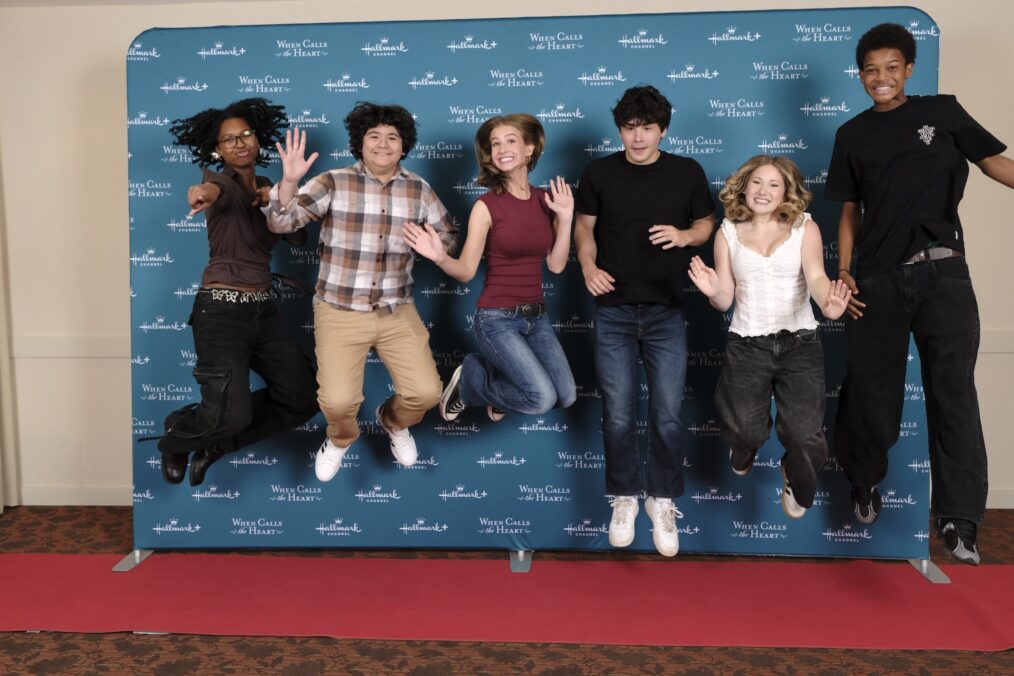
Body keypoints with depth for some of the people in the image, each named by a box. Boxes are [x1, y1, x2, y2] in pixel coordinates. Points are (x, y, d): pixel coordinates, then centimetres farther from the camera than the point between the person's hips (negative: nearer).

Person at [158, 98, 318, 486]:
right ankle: (176, 438, 18)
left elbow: (297, 239, 8)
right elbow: (217, 191, -34)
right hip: (222, 310, -7)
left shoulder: (265, 189, 13)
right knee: (231, 415, -18)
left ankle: (215, 444, 20)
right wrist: (205, 192, -59)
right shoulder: (224, 182, -9)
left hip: (263, 309, 7)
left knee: (302, 400, 5)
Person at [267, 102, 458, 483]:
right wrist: (289, 180, -30)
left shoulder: (419, 189, 3)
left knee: (426, 393, -9)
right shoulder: (333, 183, -6)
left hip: (397, 312, 3)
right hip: (340, 312, -2)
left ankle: (393, 422, 29)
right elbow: (280, 224, -13)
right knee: (338, 402, -17)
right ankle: (341, 438, 22)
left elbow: (449, 236, 16)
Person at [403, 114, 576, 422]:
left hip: (536, 316, 5)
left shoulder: (546, 200, 4)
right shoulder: (487, 205, -10)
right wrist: (440, 257, -30)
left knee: (565, 396, 2)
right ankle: (468, 379, 10)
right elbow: (466, 270, -10)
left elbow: (556, 264, 2)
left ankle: (495, 371, 26)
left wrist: (565, 218, -6)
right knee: (542, 398, -16)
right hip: (497, 318, -5)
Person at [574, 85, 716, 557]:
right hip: (613, 310, 0)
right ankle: (624, 498, 23)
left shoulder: (687, 172, 3)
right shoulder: (599, 172, 3)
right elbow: (584, 226, 10)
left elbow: (708, 223, 12)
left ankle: (663, 500, 21)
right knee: (618, 414, 4)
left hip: (666, 310, 0)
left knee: (667, 414, 2)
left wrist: (685, 235, -11)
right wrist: (588, 266, -9)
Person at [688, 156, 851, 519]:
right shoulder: (728, 233, 7)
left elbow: (816, 276, -15)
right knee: (744, 430, -9)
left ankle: (798, 483, 29)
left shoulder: (805, 227, 1)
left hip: (799, 340, -1)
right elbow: (725, 301, 7)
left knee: (805, 434, -10)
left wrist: (828, 303, -37)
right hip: (746, 342, 1)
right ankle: (743, 450, 34)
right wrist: (713, 292, -17)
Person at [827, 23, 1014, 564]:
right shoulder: (852, 135, 12)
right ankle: (865, 483, 30)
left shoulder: (942, 112, 8)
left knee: (954, 393, -3)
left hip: (942, 272, -1)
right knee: (871, 390, 5)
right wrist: (843, 271, 1)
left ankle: (958, 521, 4)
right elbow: (850, 210, 12)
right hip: (878, 279, 1)